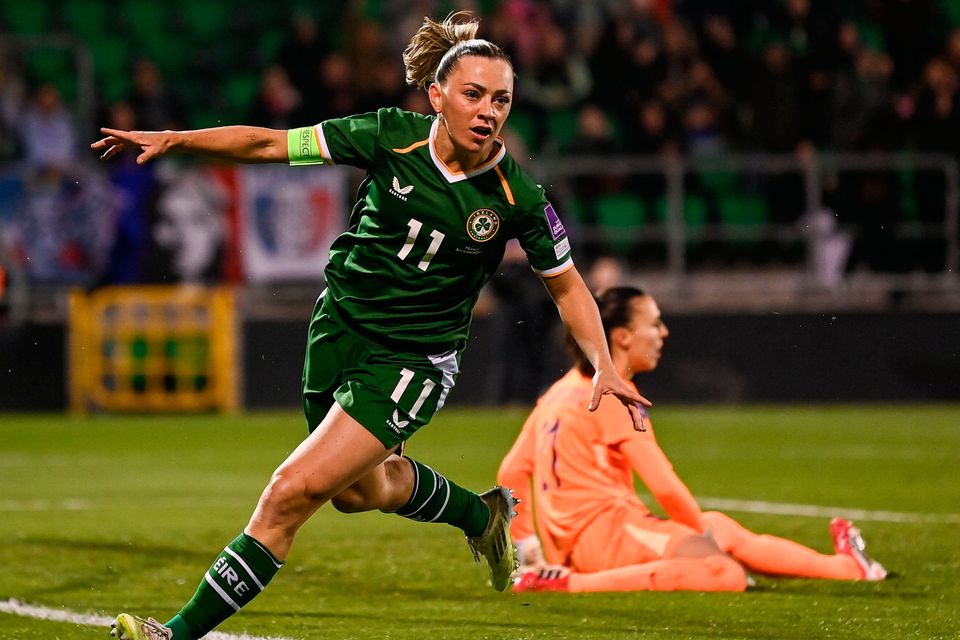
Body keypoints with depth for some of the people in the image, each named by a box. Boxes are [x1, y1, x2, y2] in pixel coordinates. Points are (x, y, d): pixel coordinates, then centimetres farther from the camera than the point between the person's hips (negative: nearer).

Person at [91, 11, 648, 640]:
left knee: (293, 491, -16)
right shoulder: (392, 135, -14)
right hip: (339, 327, 4)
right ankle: (481, 515, 54)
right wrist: (177, 139, -15)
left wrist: (605, 366, -12)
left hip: (414, 361, -4)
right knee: (361, 490, 26)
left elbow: (567, 285, -1)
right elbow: (271, 144, -7)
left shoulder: (516, 198, -16)